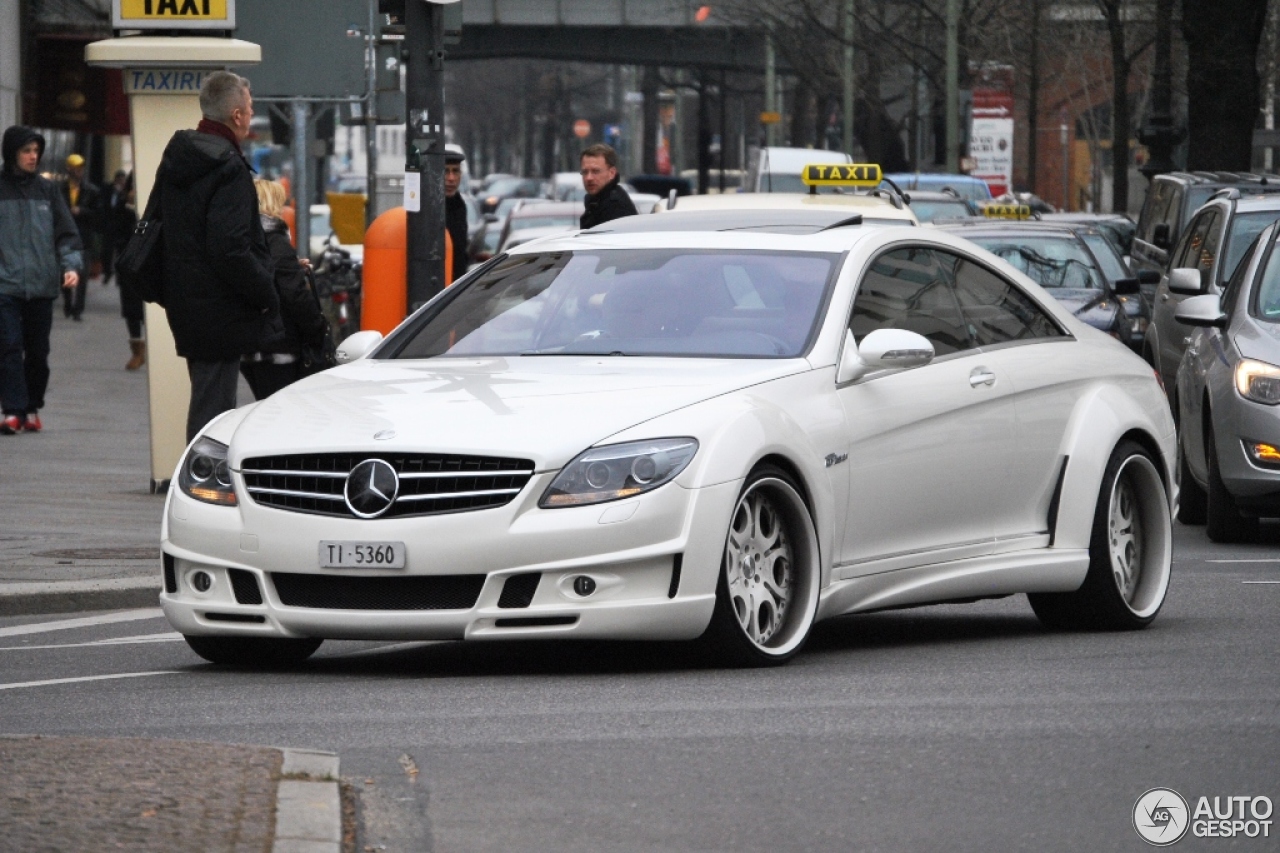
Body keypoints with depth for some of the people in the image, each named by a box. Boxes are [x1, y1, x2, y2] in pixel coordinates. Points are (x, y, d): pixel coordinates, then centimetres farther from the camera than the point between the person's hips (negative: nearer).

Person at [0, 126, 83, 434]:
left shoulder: (47, 190, 9)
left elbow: (66, 232, 7)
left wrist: (71, 265, -7)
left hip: (42, 285, 2)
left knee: (37, 351, 7)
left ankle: (32, 409, 17)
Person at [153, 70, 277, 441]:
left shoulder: (176, 158, 12)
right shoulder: (228, 169, -18)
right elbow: (231, 250, -24)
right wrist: (267, 295, -12)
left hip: (185, 307, 9)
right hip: (220, 311, -9)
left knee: (207, 402, 16)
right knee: (213, 409, -7)